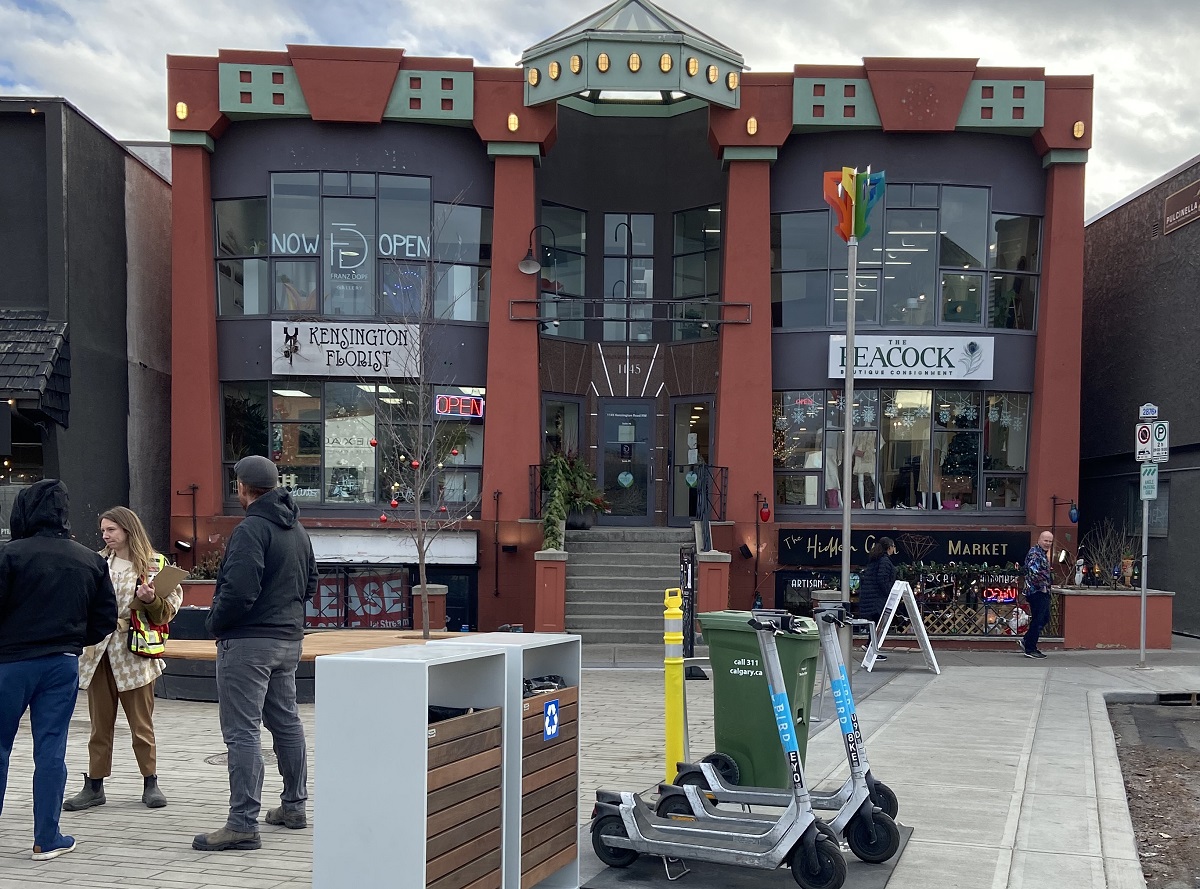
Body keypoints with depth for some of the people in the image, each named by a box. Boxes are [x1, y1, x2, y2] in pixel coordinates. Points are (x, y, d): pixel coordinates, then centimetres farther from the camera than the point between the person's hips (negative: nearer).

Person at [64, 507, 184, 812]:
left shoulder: (154, 564, -2)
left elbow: (167, 612, -5)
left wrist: (151, 600, -23)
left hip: (134, 653, -4)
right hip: (98, 652, 4)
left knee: (142, 724, 4)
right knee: (100, 724, 9)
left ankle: (150, 783, 14)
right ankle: (94, 786, 16)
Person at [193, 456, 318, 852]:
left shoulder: (250, 530, -17)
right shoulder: (297, 530, 12)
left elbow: (239, 591, -24)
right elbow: (310, 583, 19)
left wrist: (216, 623, -9)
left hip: (247, 641, -9)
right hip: (289, 638, 9)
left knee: (242, 731, -7)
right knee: (286, 721, 18)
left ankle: (243, 823, -7)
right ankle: (293, 806, 28)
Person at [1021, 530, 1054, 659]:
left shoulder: (1043, 554, 19)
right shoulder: (1034, 553, -14)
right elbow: (1034, 572, -25)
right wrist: (1043, 586, -18)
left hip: (1043, 592, 10)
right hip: (1037, 591, -10)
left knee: (1045, 619, 14)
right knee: (1038, 620, -7)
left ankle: (1026, 640, 21)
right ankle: (1030, 649, -1)